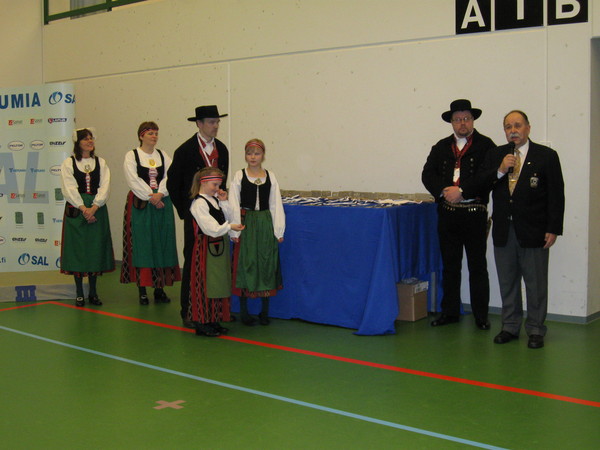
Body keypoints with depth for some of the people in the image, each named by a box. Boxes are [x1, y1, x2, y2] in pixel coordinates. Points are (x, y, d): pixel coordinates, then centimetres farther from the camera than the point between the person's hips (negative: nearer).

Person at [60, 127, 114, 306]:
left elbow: (105, 186, 0)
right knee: (77, 248, -1)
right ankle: (79, 293, 7)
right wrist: (83, 208, -16)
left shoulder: (101, 163, 10)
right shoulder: (68, 163, 3)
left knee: (96, 248, 4)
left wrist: (94, 207, -13)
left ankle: (93, 292, 13)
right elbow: (69, 189, -6)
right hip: (76, 210, -2)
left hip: (97, 209, 2)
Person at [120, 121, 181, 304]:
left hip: (162, 204, 4)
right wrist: (150, 197, -16)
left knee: (162, 245, 3)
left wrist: (160, 194, -14)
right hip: (140, 204, -4)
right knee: (141, 246, -4)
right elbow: (133, 181, -9)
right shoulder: (131, 155, 1)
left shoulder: (163, 156, 12)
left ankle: (160, 288, 10)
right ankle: (142, 290, 0)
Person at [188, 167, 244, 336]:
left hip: (220, 246, 9)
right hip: (206, 247, -9)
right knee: (205, 284, -4)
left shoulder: (215, 199, 12)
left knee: (219, 283, 12)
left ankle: (213, 321, 21)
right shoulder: (199, 203, -14)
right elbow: (211, 228, -21)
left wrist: (223, 201, 2)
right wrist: (229, 227, -22)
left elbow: (228, 217, 11)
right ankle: (202, 323, 4)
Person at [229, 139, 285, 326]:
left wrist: (278, 231, 0)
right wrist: (235, 231, -9)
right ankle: (244, 312, 13)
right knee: (245, 265, 1)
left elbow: (276, 204, 5)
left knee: (266, 265, 6)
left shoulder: (270, 176, 5)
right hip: (246, 224, -2)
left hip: (265, 225, 2)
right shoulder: (239, 176, 0)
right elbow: (233, 204, -3)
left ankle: (265, 312, 18)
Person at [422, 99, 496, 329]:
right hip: (447, 213, 4)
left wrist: (462, 191, -18)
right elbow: (428, 175, 4)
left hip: (474, 213, -4)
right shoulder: (441, 147, 12)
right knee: (449, 266, 11)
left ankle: (481, 315, 12)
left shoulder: (485, 145, -1)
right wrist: (443, 191, -13)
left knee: (477, 267, 4)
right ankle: (449, 312, 21)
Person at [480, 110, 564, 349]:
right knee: (507, 282, 11)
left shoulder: (546, 156, -1)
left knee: (536, 284, 3)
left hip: (533, 231, -3)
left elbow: (556, 195, -4)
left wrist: (553, 229, -10)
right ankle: (510, 326, 23)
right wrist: (500, 172, -13)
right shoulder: (495, 155, 10)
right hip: (503, 231, 4)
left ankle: (535, 330, 15)